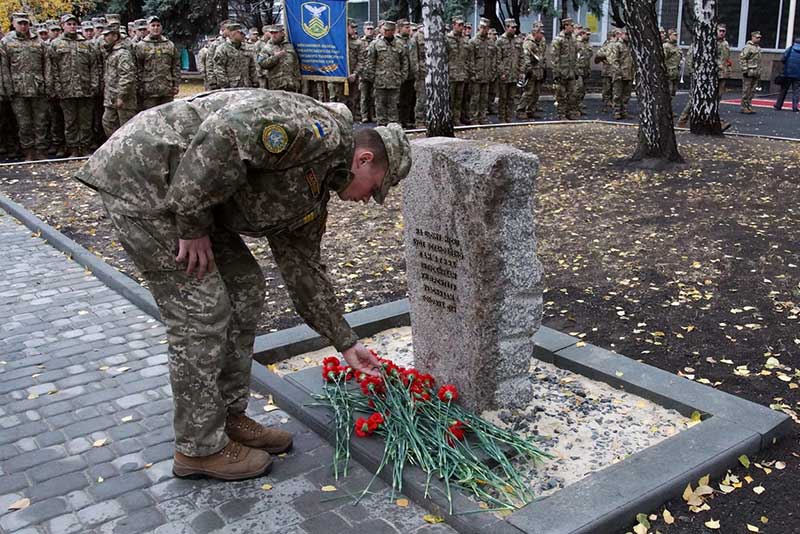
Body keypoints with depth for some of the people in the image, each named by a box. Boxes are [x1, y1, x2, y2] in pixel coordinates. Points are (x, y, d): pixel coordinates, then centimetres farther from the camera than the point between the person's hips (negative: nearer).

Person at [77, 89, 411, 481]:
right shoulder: (318, 129, -17)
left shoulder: (312, 192, 14)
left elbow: (303, 268, 20)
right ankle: (200, 448, 9)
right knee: (201, 311, -7)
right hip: (141, 174, -10)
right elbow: (222, 135, -30)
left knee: (244, 288, 11)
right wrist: (193, 224, -21)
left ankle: (229, 418, 22)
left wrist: (346, 343, 23)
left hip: (185, 195, 11)